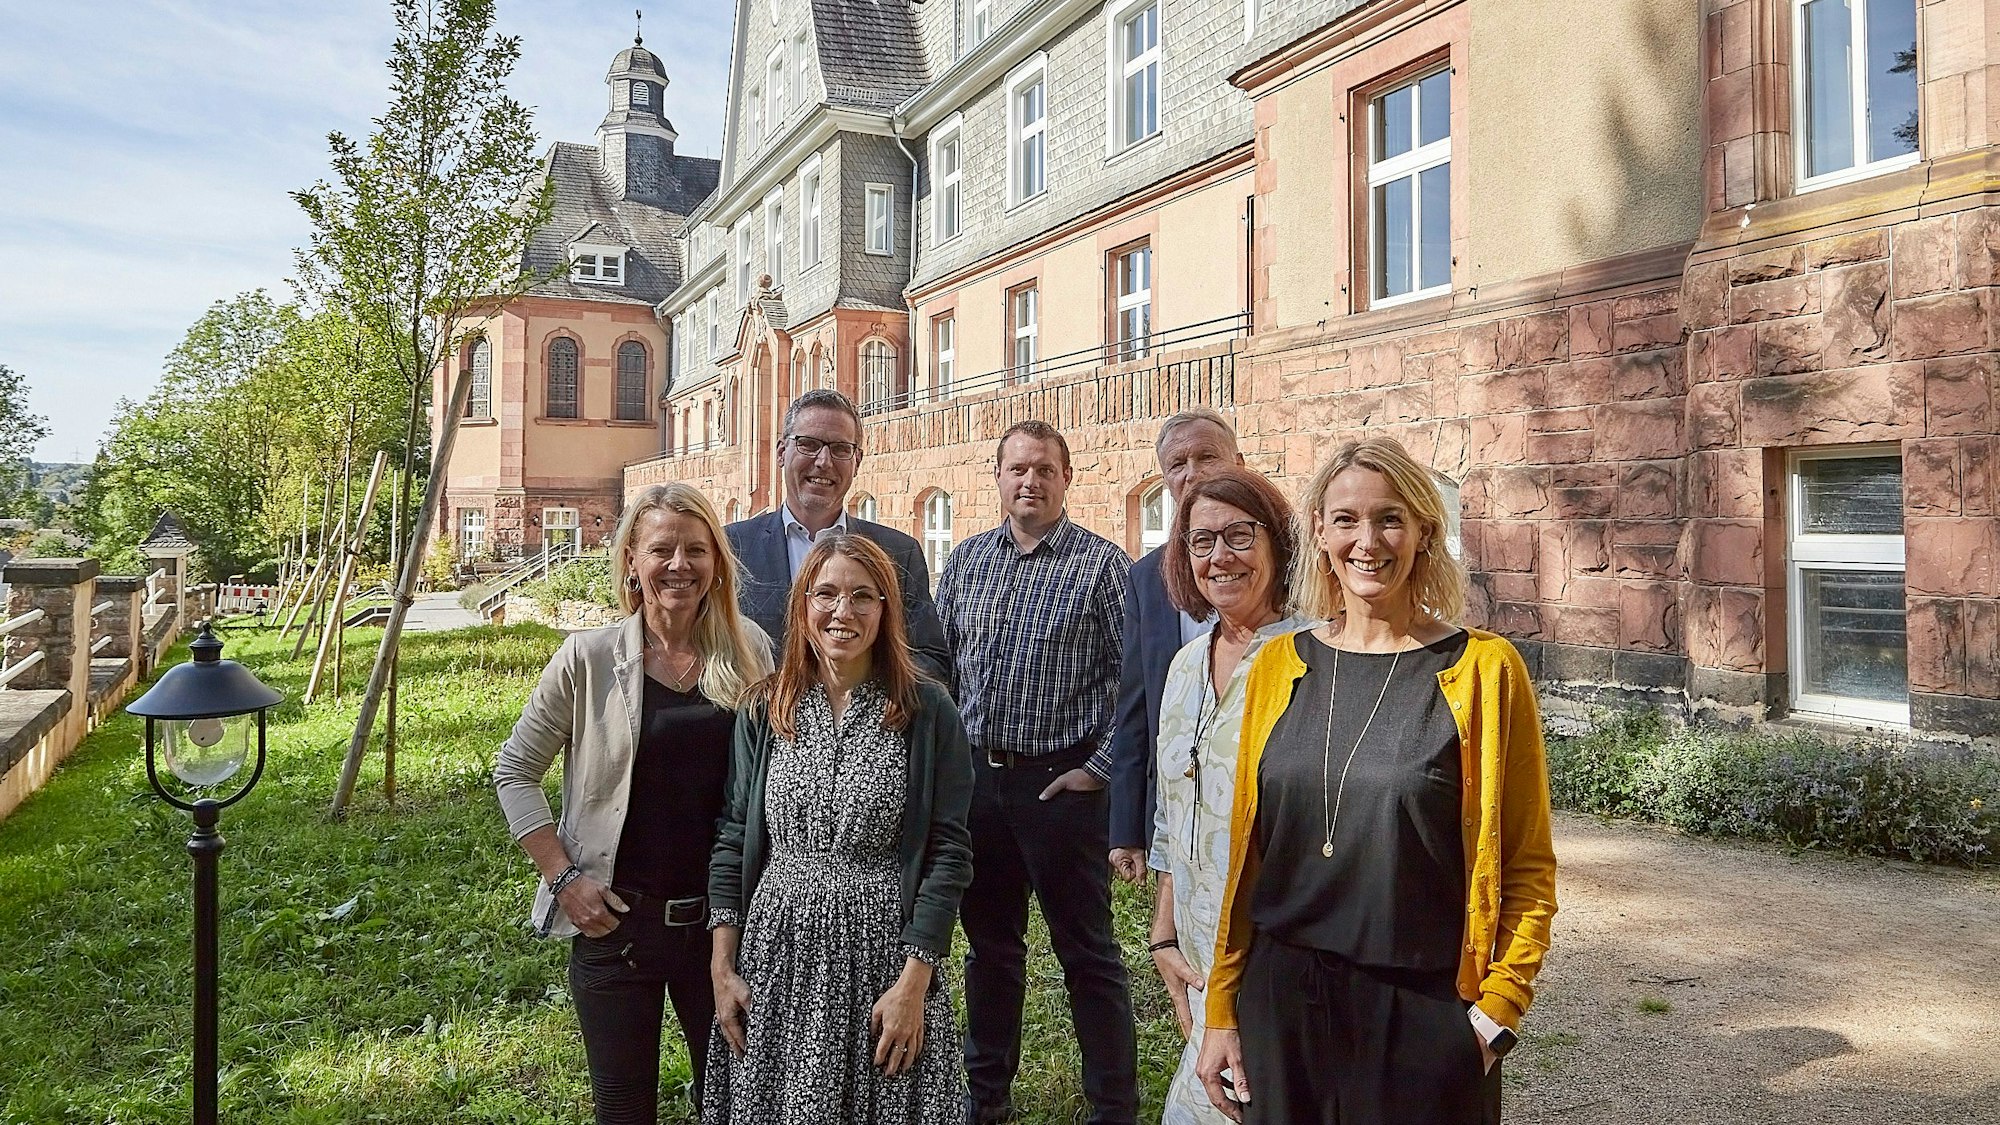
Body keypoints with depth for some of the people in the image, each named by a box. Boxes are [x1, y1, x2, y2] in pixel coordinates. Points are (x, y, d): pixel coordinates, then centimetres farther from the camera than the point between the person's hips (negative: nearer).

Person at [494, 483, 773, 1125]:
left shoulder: (750, 651, -3)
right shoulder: (590, 657, -9)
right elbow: (514, 771, 0)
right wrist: (564, 876, -7)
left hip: (721, 918, 2)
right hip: (614, 919, -1)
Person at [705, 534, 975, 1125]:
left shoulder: (926, 712, -6)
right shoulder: (765, 710, 3)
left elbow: (948, 853, -8)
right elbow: (733, 841, 6)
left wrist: (913, 984, -12)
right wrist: (722, 968, 2)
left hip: (883, 958, -2)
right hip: (776, 954, 3)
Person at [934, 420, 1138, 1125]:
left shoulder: (1102, 564, -7)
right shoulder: (965, 561, 7)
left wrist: (1098, 769, -12)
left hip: (1061, 783, -5)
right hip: (974, 777, 5)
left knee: (1087, 952, 5)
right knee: (989, 943, 18)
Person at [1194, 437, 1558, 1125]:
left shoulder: (1483, 669, -8)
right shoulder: (1278, 666, 2)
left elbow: (1528, 867, -3)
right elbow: (1246, 850, 5)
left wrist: (1496, 1011, -11)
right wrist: (1221, 1010, 5)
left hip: (1424, 1014, -3)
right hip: (1279, 998, 3)